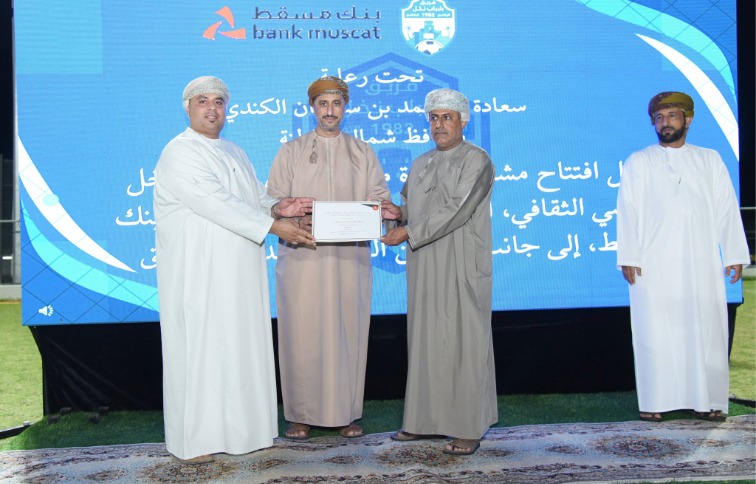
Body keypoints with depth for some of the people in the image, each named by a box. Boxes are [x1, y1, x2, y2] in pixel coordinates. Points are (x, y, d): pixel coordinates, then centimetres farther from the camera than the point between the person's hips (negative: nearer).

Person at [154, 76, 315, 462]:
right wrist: (274, 226, -22)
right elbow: (217, 204, -21)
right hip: (199, 275, -7)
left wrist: (277, 206, -5)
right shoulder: (179, 154, -11)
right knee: (200, 350, -2)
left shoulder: (234, 152, 16)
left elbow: (254, 197, 18)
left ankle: (240, 425, 22)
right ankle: (195, 438, 8)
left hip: (240, 275, 8)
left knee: (242, 347, 11)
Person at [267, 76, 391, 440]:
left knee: (347, 332, 1)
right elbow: (274, 202, 3)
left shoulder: (363, 153, 14)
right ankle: (301, 414, 8)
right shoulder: (291, 152, 10)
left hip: (350, 257, 1)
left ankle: (346, 412, 11)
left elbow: (381, 198, 8)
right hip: (302, 256, -1)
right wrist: (297, 219, -17)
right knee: (302, 333, -2)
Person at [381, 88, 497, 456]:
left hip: (461, 268, -7)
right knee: (425, 340, 8)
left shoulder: (477, 161, -6)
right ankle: (429, 420, 17)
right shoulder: (420, 164, 17)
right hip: (424, 268, 7)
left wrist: (409, 233, -18)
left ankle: (468, 428, 3)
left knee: (463, 341, -4)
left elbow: (456, 211, -16)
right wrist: (398, 212, 1)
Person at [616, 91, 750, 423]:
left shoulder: (710, 160, 15)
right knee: (655, 333, -2)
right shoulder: (638, 163, 11)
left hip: (701, 265, 1)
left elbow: (726, 209, 10)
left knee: (706, 332, 0)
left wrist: (734, 255, 1)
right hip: (653, 267, -1)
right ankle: (655, 402, 3)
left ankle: (708, 401, 8)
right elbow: (627, 211, 4)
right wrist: (628, 257, -6)